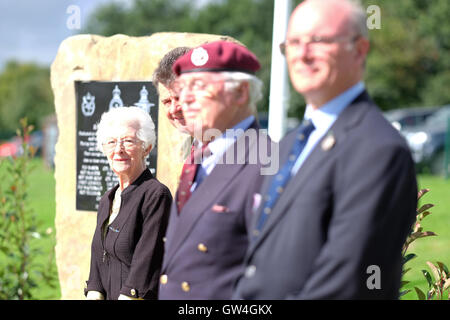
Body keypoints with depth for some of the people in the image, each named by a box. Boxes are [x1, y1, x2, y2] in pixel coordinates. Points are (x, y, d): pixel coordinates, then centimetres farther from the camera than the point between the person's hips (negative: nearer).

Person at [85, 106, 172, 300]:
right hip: (108, 295, 7)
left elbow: (146, 267, -15)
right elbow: (98, 261, 13)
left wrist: (128, 295, -17)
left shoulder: (156, 195, -10)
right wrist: (94, 295, 2)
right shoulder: (107, 200, 14)